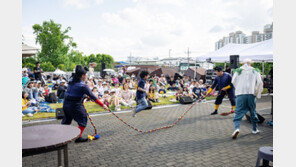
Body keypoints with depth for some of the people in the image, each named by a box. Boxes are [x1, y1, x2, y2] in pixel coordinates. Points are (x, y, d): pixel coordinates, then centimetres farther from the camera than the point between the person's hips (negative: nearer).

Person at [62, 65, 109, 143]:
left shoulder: (71, 80, 4)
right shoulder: (83, 85, -17)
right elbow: (92, 97, -16)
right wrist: (102, 105, -10)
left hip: (66, 104, 8)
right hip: (75, 105, -8)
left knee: (67, 120, 24)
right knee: (83, 119, 7)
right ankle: (78, 137, 10)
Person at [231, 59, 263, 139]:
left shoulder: (238, 70, 9)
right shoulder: (255, 71, 11)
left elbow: (233, 82, 9)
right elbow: (260, 83, 6)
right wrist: (258, 94, 14)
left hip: (240, 94, -1)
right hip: (251, 93, 1)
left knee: (238, 112, -1)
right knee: (253, 111, 16)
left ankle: (236, 128, -21)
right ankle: (254, 129, 27)